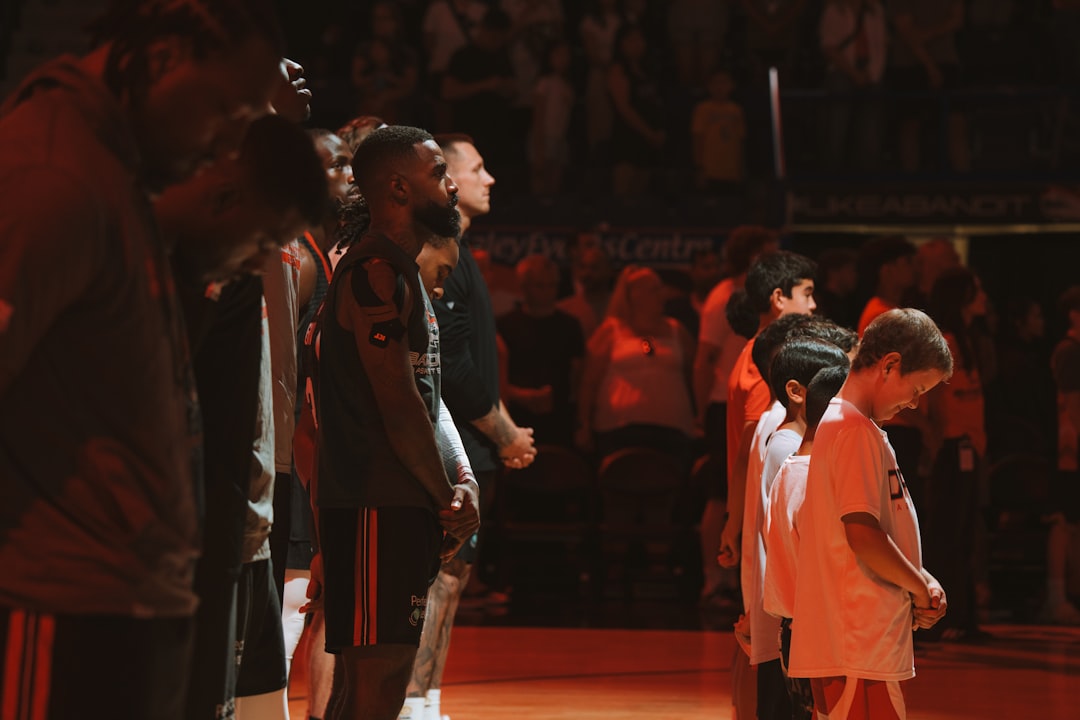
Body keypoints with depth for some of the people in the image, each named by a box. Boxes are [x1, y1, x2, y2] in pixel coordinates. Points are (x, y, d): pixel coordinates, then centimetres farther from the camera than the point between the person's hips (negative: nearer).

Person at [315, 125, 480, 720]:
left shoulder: (403, 272, 19)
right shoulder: (376, 272, -14)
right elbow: (398, 406, -18)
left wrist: (460, 480, 7)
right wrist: (447, 496, -8)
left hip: (404, 505, 10)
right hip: (376, 505, -10)